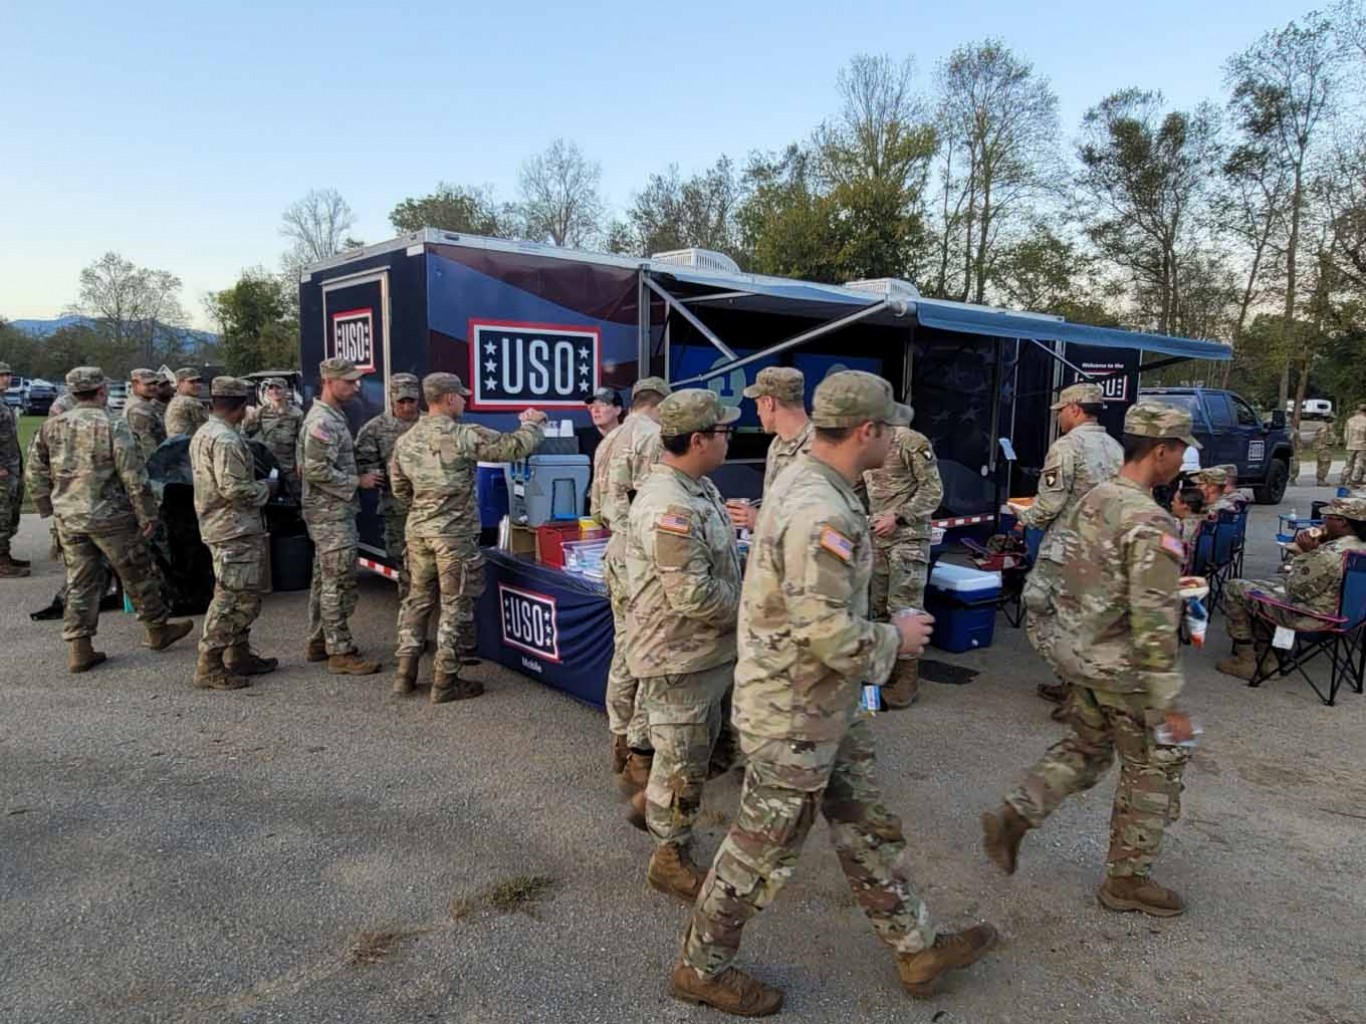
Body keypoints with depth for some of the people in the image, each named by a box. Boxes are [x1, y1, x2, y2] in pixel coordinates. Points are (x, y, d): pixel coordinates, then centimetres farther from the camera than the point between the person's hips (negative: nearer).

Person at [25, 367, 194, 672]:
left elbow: (36, 473, 9)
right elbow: (134, 478, -15)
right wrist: (147, 515, -7)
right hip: (110, 518, -5)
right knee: (138, 575, 10)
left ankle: (79, 648, 13)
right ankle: (159, 630, 24)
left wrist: (48, 508, 20)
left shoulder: (51, 426, 3)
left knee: (80, 582, 12)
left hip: (68, 518, 5)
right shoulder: (114, 428, -14)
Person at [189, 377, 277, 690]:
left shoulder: (203, 434, 15)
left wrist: (257, 485, 17)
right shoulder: (226, 440, -19)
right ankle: (209, 667, -1)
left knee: (246, 596, 18)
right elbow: (235, 489, -24)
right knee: (230, 597, -6)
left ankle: (239, 655, 27)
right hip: (234, 529, -11)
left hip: (218, 525, 11)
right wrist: (266, 489, -7)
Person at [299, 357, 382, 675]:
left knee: (324, 579, 16)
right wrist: (358, 482, -16)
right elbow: (317, 470, -24)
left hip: (329, 513, 10)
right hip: (332, 514, -10)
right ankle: (340, 652, -2)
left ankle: (319, 642, 26)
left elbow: (308, 464, 21)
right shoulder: (323, 421, -17)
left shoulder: (330, 417, 15)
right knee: (339, 582, -7)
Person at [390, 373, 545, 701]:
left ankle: (405, 673, 21)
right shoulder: (464, 436, -16)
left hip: (418, 530, 7)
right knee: (455, 606, 4)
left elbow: (400, 489, 14)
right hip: (454, 534, -6)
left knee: (417, 598, 17)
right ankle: (445, 682, 10)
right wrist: (533, 424, 4)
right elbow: (514, 447, -14)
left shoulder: (405, 440, 6)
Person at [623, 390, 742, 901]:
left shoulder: (698, 488, 5)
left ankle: (651, 800, 46)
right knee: (684, 762, 7)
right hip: (679, 655, -10)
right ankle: (671, 858, 26)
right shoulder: (669, 507, -28)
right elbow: (694, 595, -29)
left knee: (699, 743, 26)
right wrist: (750, 607, -15)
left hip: (707, 649, 10)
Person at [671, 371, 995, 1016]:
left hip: (825, 707, 10)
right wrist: (895, 638, -14)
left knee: (866, 830, 21)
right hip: (794, 716, -10)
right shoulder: (821, 514, -29)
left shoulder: (804, 482, 4)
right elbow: (829, 636, -30)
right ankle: (701, 968, 30)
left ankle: (917, 950, 38)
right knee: (763, 849, 9)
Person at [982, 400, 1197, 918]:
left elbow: (1049, 576, 11)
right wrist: (1168, 704, -20)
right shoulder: (1151, 524, -23)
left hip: (1077, 653, 8)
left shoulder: (1092, 501, 3)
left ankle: (1012, 818, 18)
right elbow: (1154, 623, -25)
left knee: (1086, 748, 24)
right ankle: (1127, 879, 25)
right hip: (1122, 668, -8)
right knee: (1155, 766, 12)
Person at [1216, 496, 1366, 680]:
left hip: (1307, 616, -10)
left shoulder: (1330, 555, -32)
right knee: (1260, 587, 29)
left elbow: (1295, 589, -23)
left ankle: (1245, 660, 11)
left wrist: (1305, 552, -18)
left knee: (1233, 589, 1)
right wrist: (1311, 548, -5)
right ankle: (1265, 657, 30)